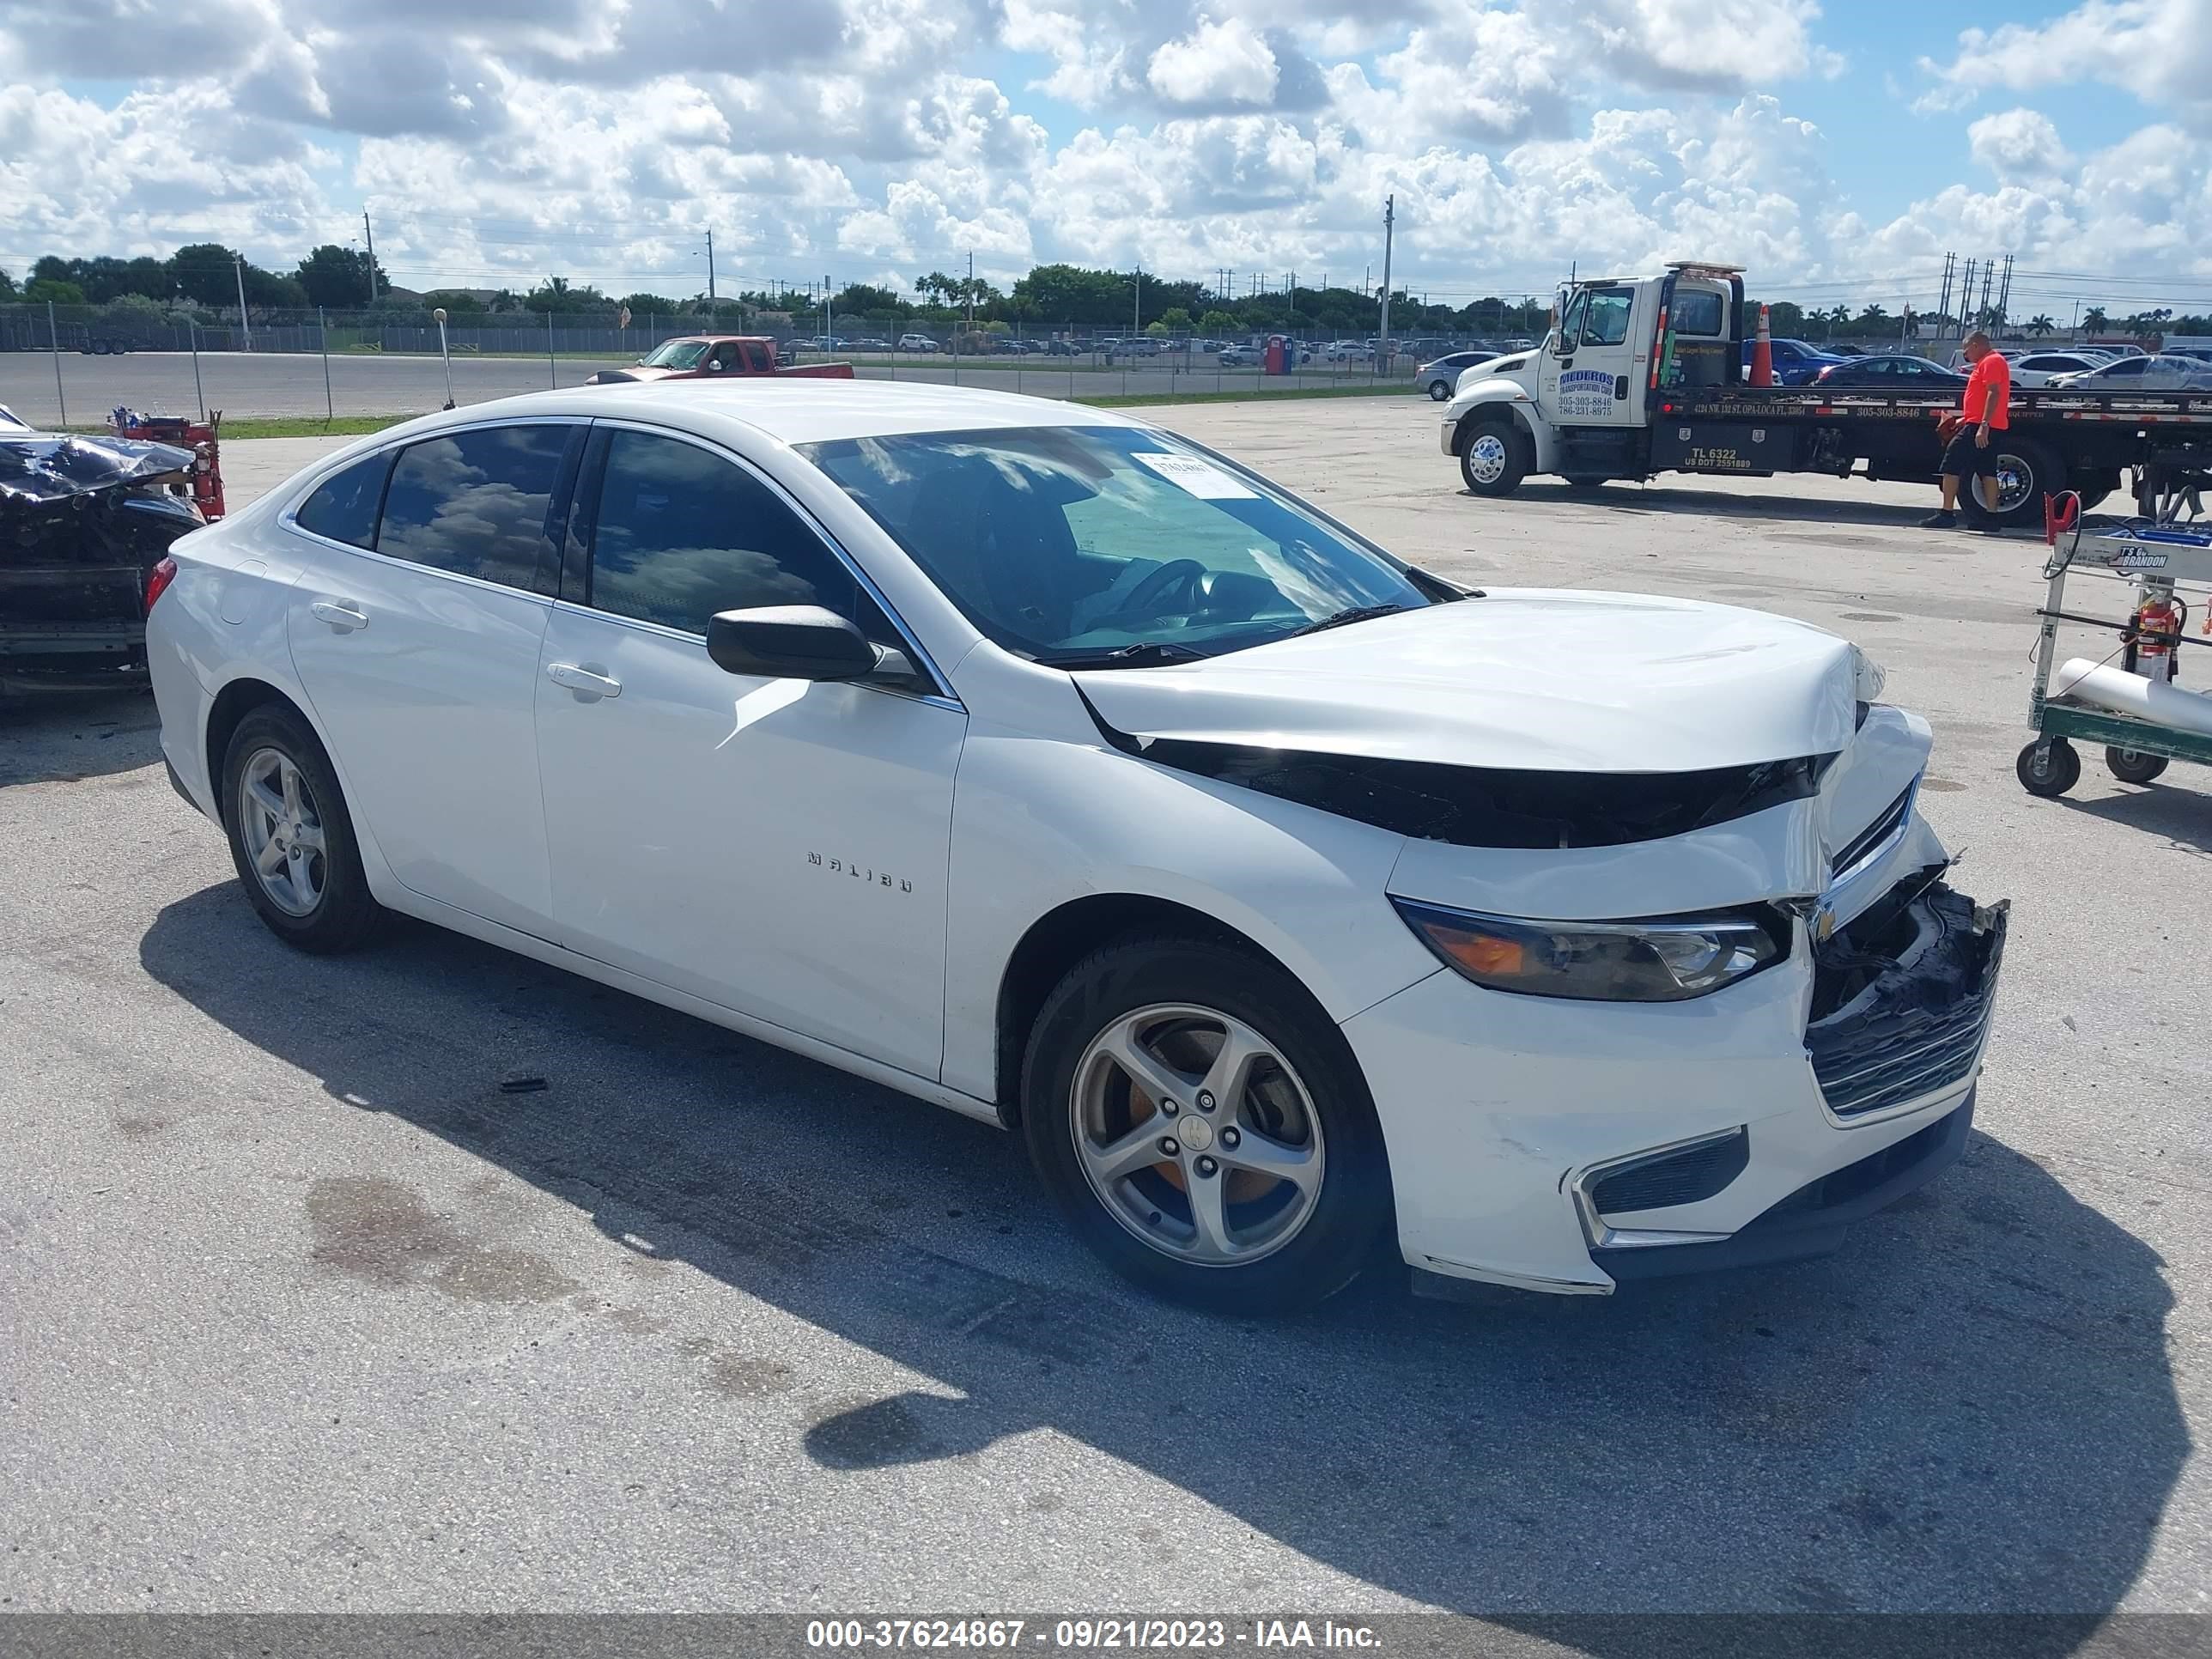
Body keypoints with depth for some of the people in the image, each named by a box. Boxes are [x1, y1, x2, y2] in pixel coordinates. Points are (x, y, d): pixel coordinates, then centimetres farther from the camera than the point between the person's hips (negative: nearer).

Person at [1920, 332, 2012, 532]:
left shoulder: (1991, 362, -10)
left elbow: (1993, 393, -21)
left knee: (1951, 464, -8)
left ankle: (1946, 513, -9)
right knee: (1987, 471, 7)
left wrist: (1983, 425, -28)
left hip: (1980, 426, -10)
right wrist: (1965, 420, 31)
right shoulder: (1990, 361, 23)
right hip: (1983, 426, 10)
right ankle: (1991, 518, 5)